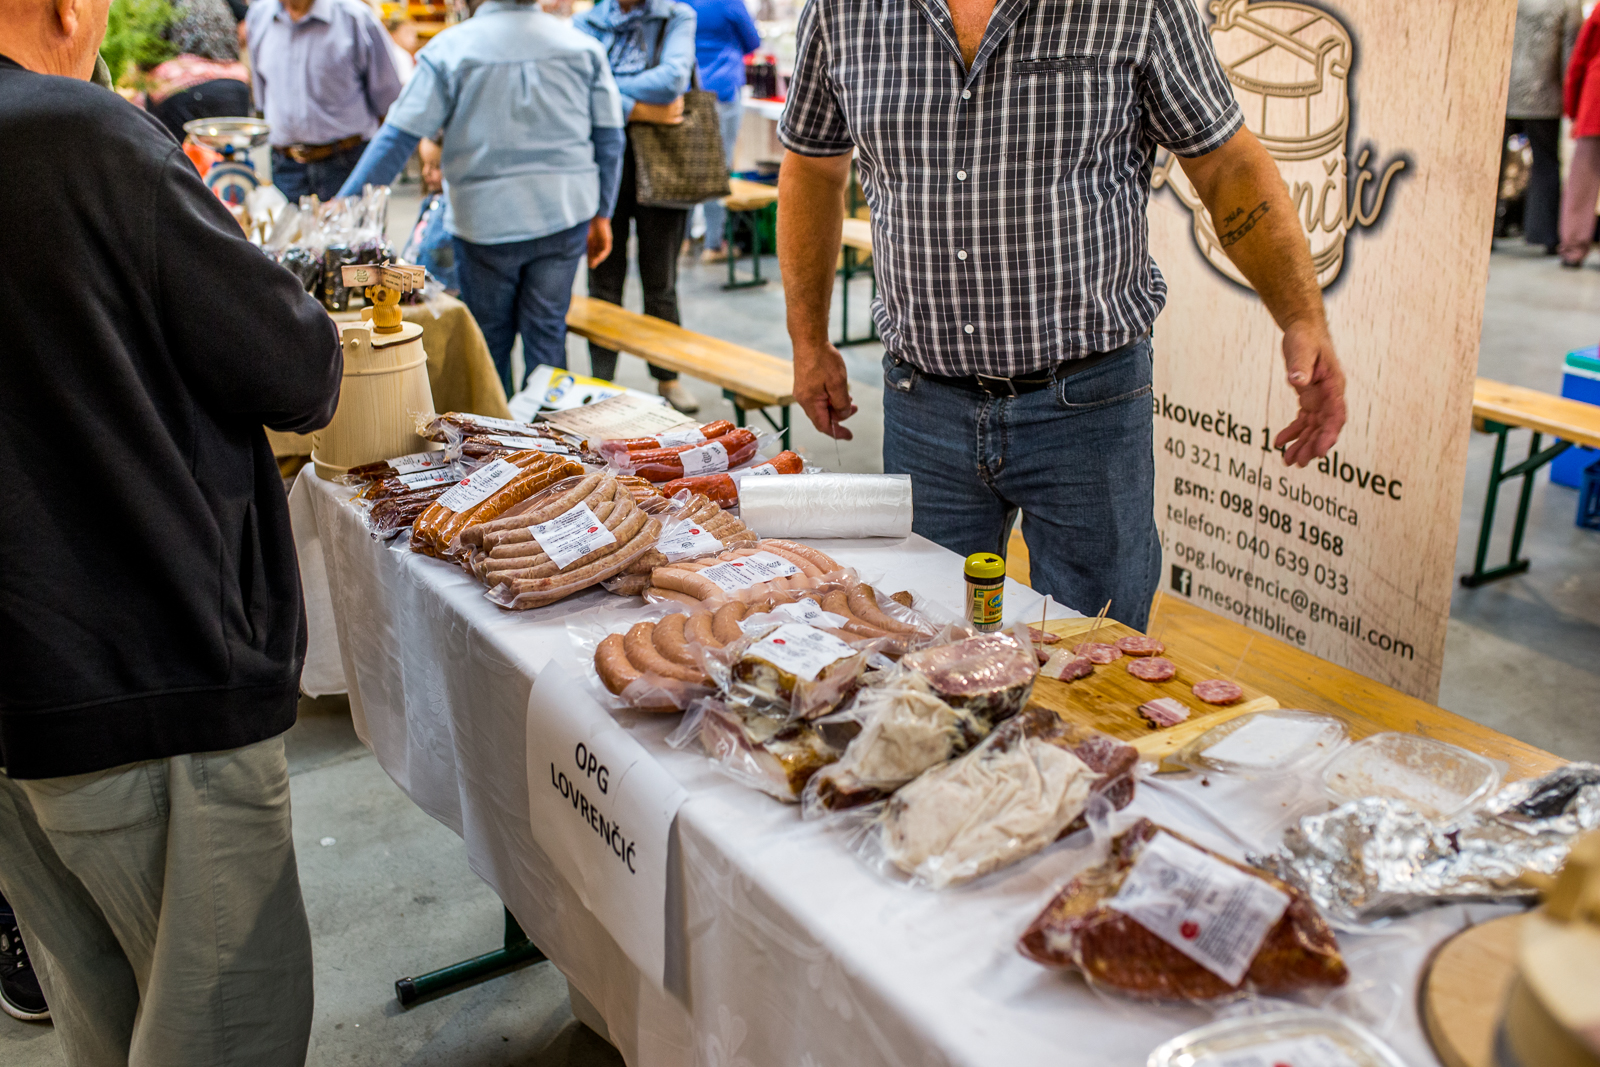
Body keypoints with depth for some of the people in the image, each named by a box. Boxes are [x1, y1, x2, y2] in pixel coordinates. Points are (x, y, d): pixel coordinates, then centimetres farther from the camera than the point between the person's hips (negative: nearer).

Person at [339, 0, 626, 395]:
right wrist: (602, 215, 14)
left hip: (485, 219, -2)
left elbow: (399, 137, -8)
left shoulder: (449, 48, -7)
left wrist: (345, 203, -2)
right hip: (565, 214, 2)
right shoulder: (582, 45, 2)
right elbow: (609, 137, 5)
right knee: (547, 331, 10)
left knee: (490, 339, 12)